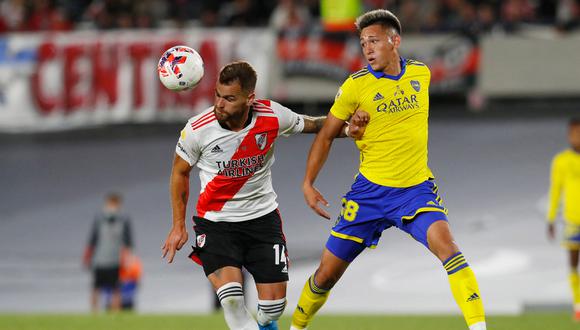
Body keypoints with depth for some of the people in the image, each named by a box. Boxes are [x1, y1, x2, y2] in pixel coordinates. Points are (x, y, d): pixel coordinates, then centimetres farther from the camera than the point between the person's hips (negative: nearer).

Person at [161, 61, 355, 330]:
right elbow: (180, 171, 1)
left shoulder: (272, 116, -15)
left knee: (273, 302, -2)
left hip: (263, 216, 2)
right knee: (231, 297, -26)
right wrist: (178, 225, 2)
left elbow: (313, 125, 8)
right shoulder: (198, 129, -18)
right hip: (215, 220, -2)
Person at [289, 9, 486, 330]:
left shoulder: (421, 74, 1)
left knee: (445, 244, -26)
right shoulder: (356, 85, -6)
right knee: (328, 272, 5)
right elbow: (326, 135, 4)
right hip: (369, 190, -1)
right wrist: (307, 184, -4)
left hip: (416, 188, 1)